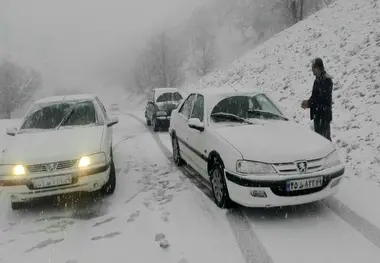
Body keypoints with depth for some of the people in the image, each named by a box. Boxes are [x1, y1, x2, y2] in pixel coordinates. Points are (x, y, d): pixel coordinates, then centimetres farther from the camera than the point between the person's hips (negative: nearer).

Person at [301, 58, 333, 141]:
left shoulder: (326, 80, -18)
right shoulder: (318, 79, 11)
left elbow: (323, 98, -23)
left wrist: (309, 103, -16)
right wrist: (308, 102, 1)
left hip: (324, 115, -9)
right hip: (318, 114, 9)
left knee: (324, 137, -4)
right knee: (318, 135, 18)